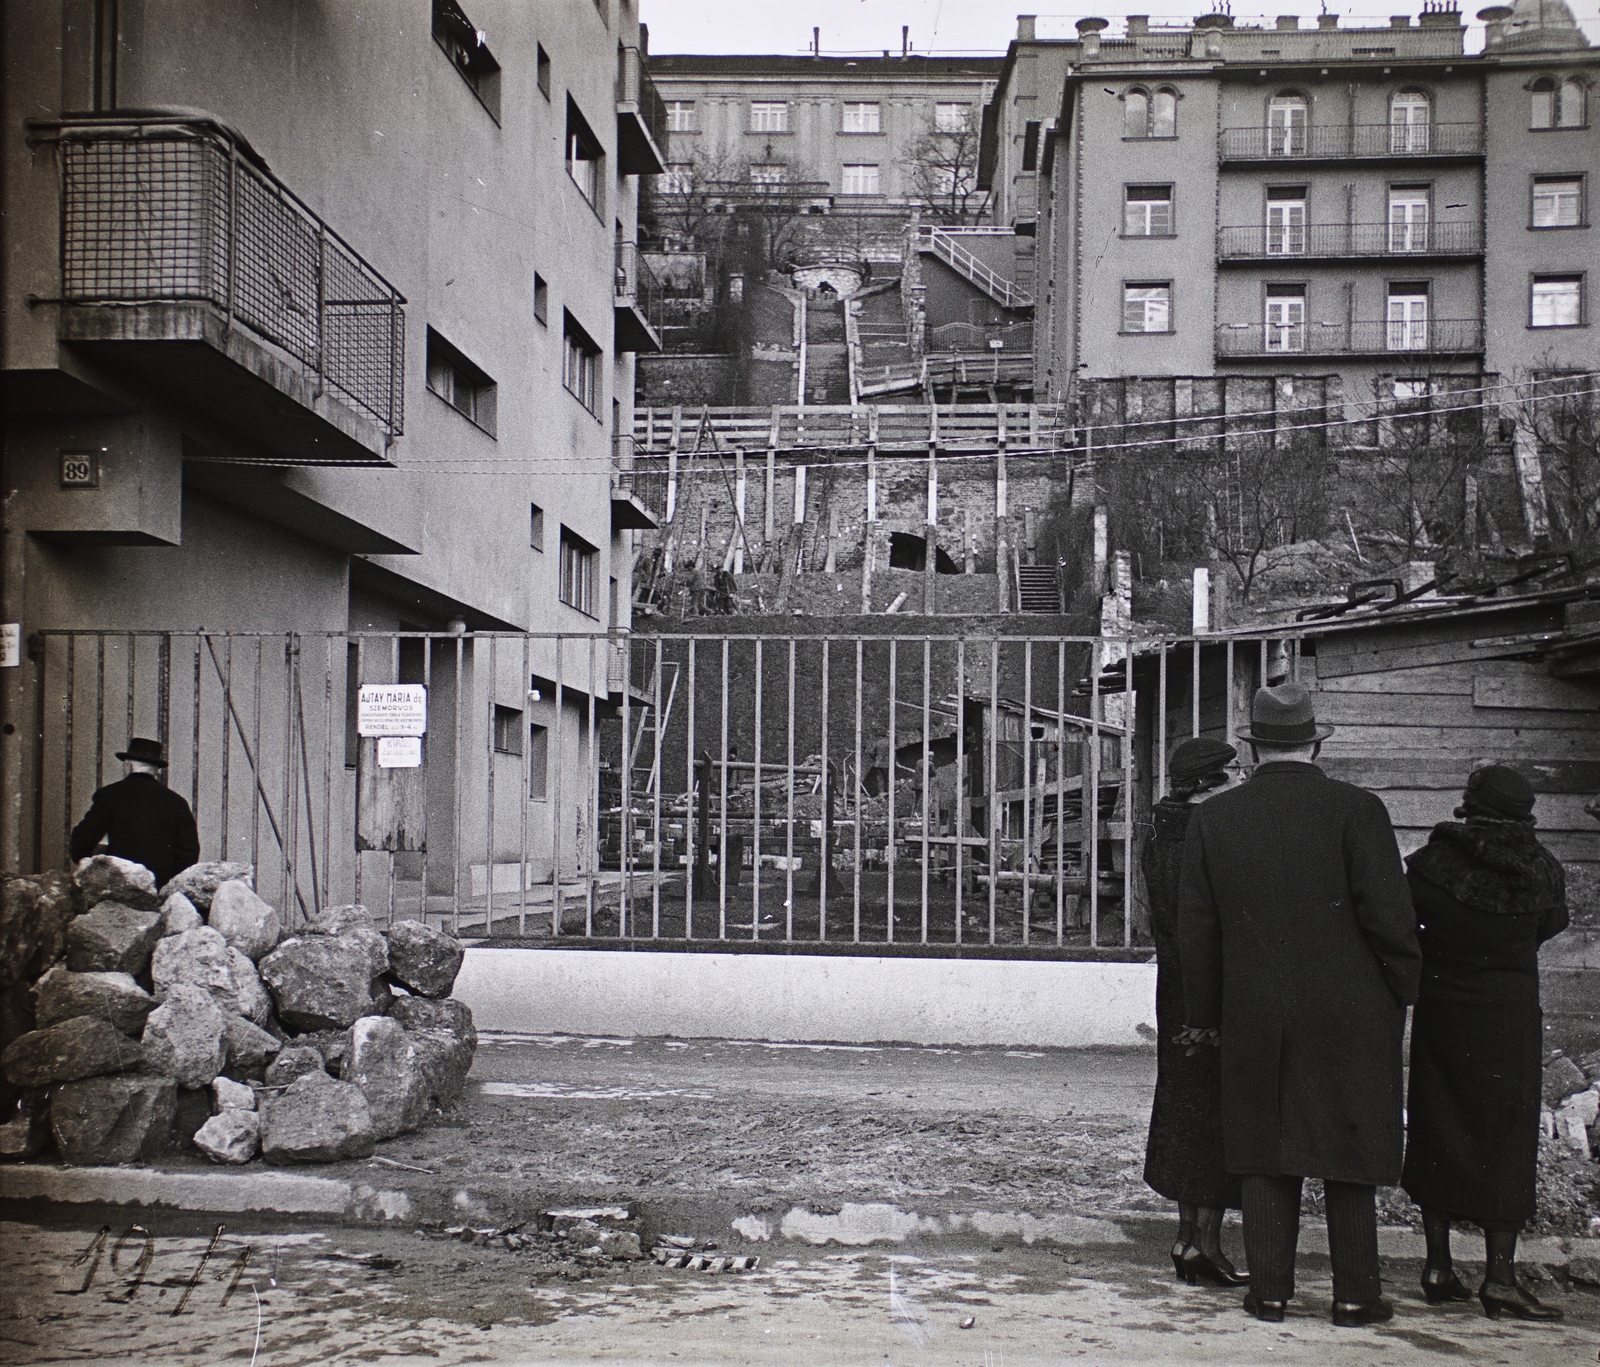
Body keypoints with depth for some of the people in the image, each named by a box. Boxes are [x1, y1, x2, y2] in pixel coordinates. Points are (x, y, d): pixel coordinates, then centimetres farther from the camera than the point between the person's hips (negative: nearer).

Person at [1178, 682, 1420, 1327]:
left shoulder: (1212, 818, 1)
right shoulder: (1355, 809, -8)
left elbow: (1195, 928, 4)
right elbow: (1388, 913, -10)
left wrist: (1206, 1011, 13)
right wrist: (1401, 991, 4)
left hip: (1255, 1018, 2)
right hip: (1350, 1014, -2)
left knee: (1265, 1156, 11)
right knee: (1350, 1153, 9)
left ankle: (1269, 1290, 14)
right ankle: (1355, 1293, 14)